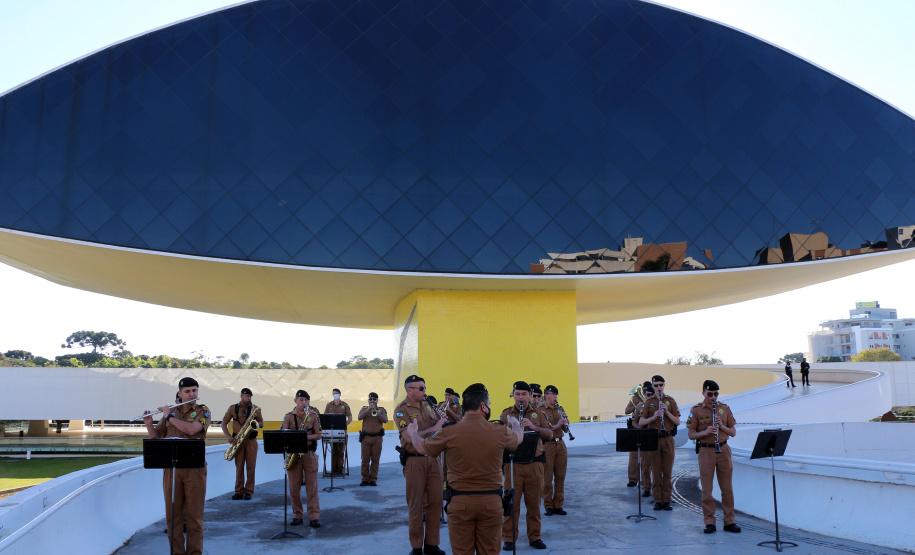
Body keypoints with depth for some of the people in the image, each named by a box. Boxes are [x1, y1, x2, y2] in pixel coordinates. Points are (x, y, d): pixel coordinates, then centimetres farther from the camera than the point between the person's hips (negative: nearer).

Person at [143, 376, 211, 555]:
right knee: (172, 514, 6)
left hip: (195, 468, -3)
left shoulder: (203, 411, 0)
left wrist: (169, 416, -11)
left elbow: (191, 429, -19)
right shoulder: (171, 412, 12)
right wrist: (149, 424, -3)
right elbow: (156, 436, 16)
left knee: (194, 514, 2)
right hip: (171, 468, 3)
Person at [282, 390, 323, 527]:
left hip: (309, 454, -1)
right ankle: (297, 515, 16)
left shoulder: (314, 415, 4)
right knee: (294, 487, 5)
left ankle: (314, 517, 0)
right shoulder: (289, 416, 5)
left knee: (312, 487, -2)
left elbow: (318, 435, 2)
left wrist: (306, 437, -16)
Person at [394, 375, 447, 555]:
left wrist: (445, 419, -3)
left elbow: (439, 425, 19)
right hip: (414, 461, -6)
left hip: (433, 459, 6)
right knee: (415, 505, 3)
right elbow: (409, 437, -22)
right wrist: (433, 428, -23)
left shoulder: (427, 405, 9)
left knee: (436, 501, 8)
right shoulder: (401, 410, -10)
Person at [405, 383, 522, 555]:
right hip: (491, 502, 1)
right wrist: (515, 424, 41)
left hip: (460, 502, -1)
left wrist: (412, 433, 29)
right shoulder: (500, 431, -8)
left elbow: (422, 447, 7)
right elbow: (518, 438, 17)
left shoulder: (449, 432, -10)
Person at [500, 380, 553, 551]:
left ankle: (534, 537, 19)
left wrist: (533, 426, -14)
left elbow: (550, 435, 2)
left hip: (534, 465, 1)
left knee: (534, 503, 7)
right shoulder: (506, 414, 7)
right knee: (511, 502, 1)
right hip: (513, 465, -1)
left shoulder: (538, 413, 9)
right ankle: (509, 538, 10)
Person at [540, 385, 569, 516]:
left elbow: (566, 428, 17)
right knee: (547, 477, -1)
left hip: (560, 445, 6)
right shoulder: (540, 410, -4)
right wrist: (555, 426, -22)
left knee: (560, 477, 7)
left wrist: (565, 424, -5)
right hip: (547, 445, -5)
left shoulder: (559, 409, 15)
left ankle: (558, 505, 15)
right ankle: (548, 506, 8)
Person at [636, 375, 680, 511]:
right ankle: (657, 500, 8)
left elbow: (678, 422, 2)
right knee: (656, 471, 2)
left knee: (667, 471, 3)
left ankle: (666, 500, 10)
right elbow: (640, 423, -3)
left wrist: (667, 411, -13)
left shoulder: (671, 401, 7)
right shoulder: (648, 403, 5)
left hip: (668, 439, 1)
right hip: (653, 439, -1)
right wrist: (654, 417, -19)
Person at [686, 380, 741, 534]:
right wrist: (705, 432, -20)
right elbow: (691, 435, -2)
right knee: (706, 489, 1)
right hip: (705, 451, -2)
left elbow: (733, 432, 8)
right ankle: (709, 522, 9)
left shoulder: (724, 408, 7)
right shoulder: (696, 410, -1)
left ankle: (729, 521, 15)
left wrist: (722, 426, -11)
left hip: (724, 450, 2)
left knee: (727, 487, 6)